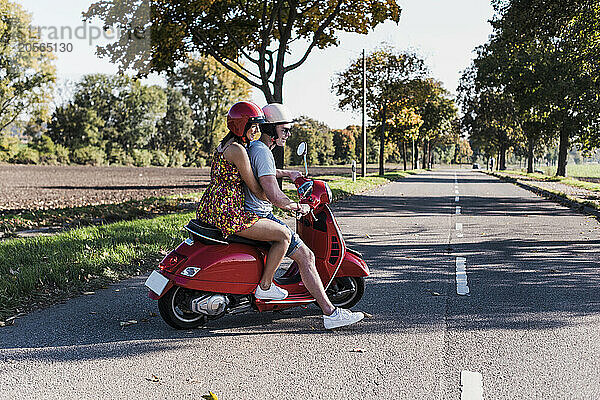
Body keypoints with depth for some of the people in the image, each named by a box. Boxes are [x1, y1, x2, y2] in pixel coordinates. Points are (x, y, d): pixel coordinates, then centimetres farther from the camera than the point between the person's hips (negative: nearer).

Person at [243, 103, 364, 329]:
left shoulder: (252, 147, 14)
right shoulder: (262, 152, -19)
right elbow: (274, 196, -28)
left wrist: (287, 173, 30)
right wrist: (298, 207, -12)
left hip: (249, 214, 11)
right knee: (305, 256, -11)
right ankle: (330, 313, -9)